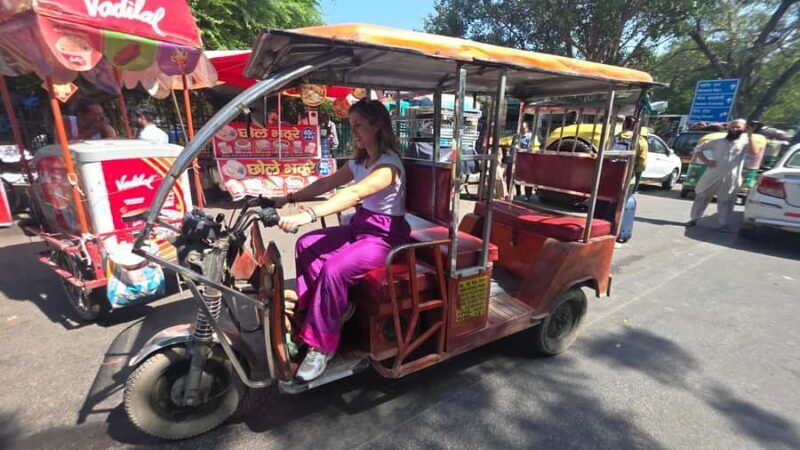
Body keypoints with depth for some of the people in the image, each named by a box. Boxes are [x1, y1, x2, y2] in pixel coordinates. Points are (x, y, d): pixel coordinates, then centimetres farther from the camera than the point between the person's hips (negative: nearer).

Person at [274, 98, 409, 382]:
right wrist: (289, 198, 0)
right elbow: (327, 183, 10)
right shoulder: (360, 161, 10)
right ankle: (334, 307, 7)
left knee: (334, 270, -28)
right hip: (360, 227, 9)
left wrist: (308, 215, -45)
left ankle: (321, 346, -10)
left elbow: (355, 194, -36)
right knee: (306, 245, -5)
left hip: (385, 236, -9)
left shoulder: (389, 165, -20)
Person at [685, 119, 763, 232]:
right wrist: (706, 161, -2)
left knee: (725, 202, 3)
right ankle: (694, 219, 18)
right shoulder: (717, 141, 11)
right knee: (701, 197, 6)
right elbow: (698, 149, 12)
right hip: (711, 176, 1)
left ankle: (724, 225, 10)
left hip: (729, 179, -1)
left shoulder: (744, 143, 8)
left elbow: (754, 152, -10)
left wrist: (750, 136, -12)